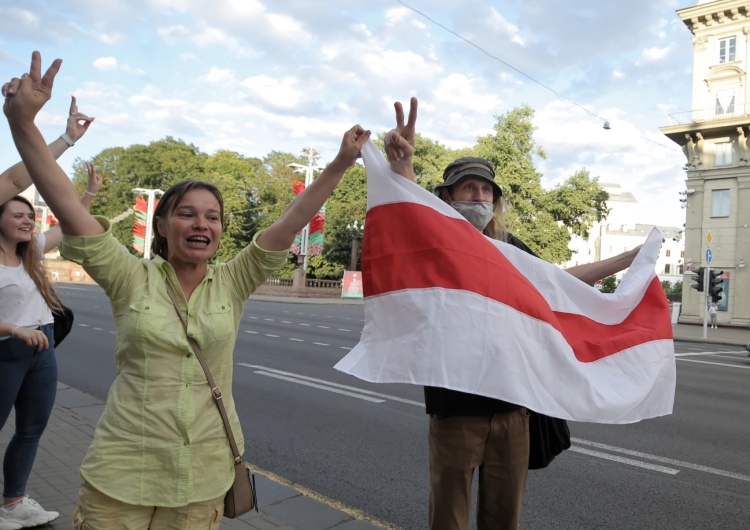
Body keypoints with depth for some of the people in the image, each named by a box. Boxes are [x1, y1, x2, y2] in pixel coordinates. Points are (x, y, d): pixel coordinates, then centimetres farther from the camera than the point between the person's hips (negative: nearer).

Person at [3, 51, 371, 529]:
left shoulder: (232, 284, -2)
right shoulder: (132, 278, -5)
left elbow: (292, 222, -9)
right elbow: (66, 205, -14)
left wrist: (342, 163, -14)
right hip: (122, 476, -1)